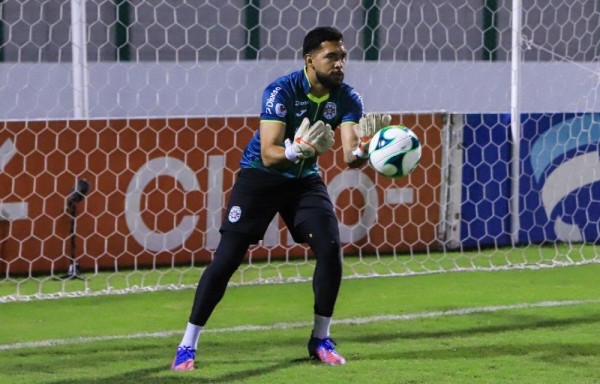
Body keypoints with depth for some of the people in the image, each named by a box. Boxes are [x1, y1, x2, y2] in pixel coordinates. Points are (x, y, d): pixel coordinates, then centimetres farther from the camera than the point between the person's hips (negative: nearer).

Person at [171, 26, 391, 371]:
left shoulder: (347, 98, -12)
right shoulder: (282, 91, -25)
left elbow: (350, 156, -21)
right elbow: (268, 154, -30)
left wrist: (362, 150, -44)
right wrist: (296, 151, -50)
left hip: (305, 179, 4)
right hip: (260, 175, -4)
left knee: (331, 249, -14)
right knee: (227, 257, -10)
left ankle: (321, 340, 4)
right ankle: (188, 346, -1)